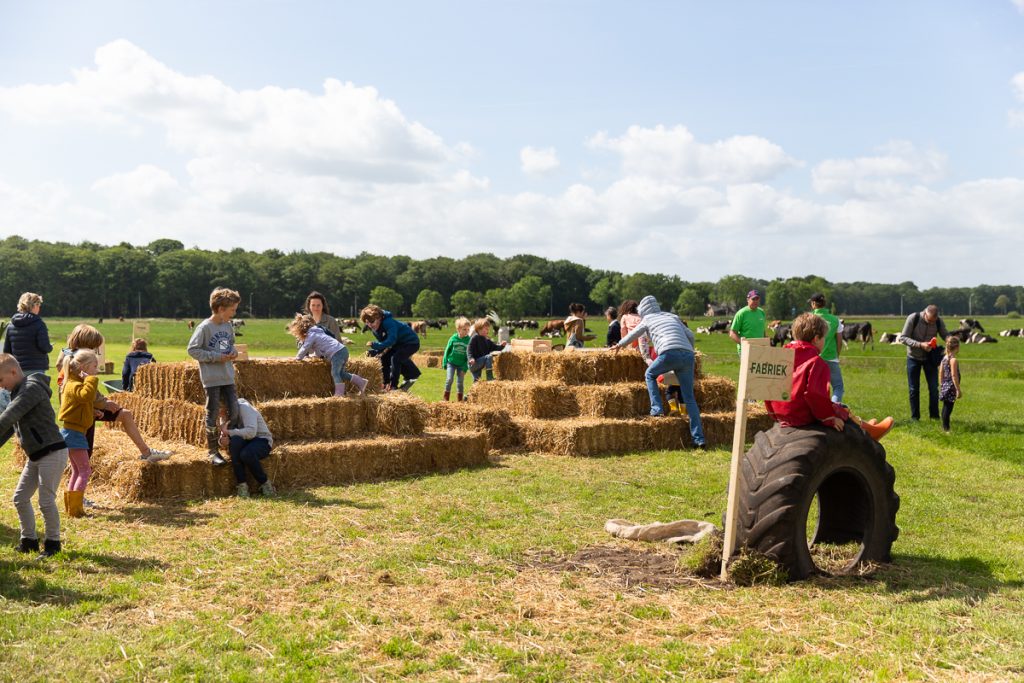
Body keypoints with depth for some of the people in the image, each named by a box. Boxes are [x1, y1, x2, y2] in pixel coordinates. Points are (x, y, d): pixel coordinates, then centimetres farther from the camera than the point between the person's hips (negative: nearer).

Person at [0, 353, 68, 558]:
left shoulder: (32, 388, -14)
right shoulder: (19, 393, 16)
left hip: (52, 453, -10)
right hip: (35, 456, 10)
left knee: (46, 501, -4)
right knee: (20, 498, 11)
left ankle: (53, 543, 10)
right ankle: (29, 541, 23)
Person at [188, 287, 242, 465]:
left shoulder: (229, 326, 7)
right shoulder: (204, 327, -13)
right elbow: (192, 350, -12)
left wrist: (233, 351, 1)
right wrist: (216, 357, -16)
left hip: (228, 377, 6)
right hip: (211, 379, -6)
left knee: (234, 412, 4)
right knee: (213, 415, 0)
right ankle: (213, 451, 9)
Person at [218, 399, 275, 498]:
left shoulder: (244, 408, -16)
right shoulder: (224, 414, 6)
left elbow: (251, 432, -32)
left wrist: (228, 432, -27)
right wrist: (222, 441, -20)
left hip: (261, 441, -5)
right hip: (244, 443, 5)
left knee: (246, 454, -39)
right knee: (235, 440, -32)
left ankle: (265, 483, -12)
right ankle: (241, 485, -27)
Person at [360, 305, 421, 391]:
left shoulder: (388, 322, -31)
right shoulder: (375, 329, -2)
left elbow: (391, 340, -40)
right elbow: (383, 343, 4)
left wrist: (375, 345, -44)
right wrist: (374, 351, -13)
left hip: (411, 343, -10)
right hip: (399, 343, 10)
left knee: (395, 358, -26)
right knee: (384, 357, 6)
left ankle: (393, 386, -19)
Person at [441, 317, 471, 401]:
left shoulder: (469, 340, -9)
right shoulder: (453, 338, -8)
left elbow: (469, 355, -6)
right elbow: (447, 350, 2)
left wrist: (465, 368, -10)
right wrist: (444, 363, 1)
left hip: (461, 364, 0)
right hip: (451, 362, 0)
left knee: (461, 382, 5)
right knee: (449, 379, -8)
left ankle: (459, 400, 17)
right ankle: (446, 399, 2)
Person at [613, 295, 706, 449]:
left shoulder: (648, 319, 21)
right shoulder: (673, 316, 30)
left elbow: (632, 335, 34)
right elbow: (690, 335, 26)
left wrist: (620, 345, 51)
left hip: (670, 353, -4)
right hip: (688, 355, 4)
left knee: (650, 375, 26)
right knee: (689, 398, 6)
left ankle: (657, 408, 9)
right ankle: (699, 439, 1)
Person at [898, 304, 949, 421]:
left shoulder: (939, 321, -12)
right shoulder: (913, 318, -20)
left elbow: (945, 335, 2)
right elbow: (902, 338, -19)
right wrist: (920, 345, -31)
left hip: (930, 358, 2)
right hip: (913, 358, -2)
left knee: (934, 388, 2)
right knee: (913, 389, 4)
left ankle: (934, 415, 16)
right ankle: (915, 416, 16)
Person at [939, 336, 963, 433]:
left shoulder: (944, 358, 8)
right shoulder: (953, 360, -17)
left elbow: (941, 373, 13)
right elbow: (954, 376, -19)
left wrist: (941, 385, 21)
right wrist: (958, 390, -15)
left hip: (944, 386, 9)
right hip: (951, 387, -9)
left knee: (945, 407, 15)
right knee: (948, 408, -5)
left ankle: (945, 427, 21)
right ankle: (946, 428, -3)